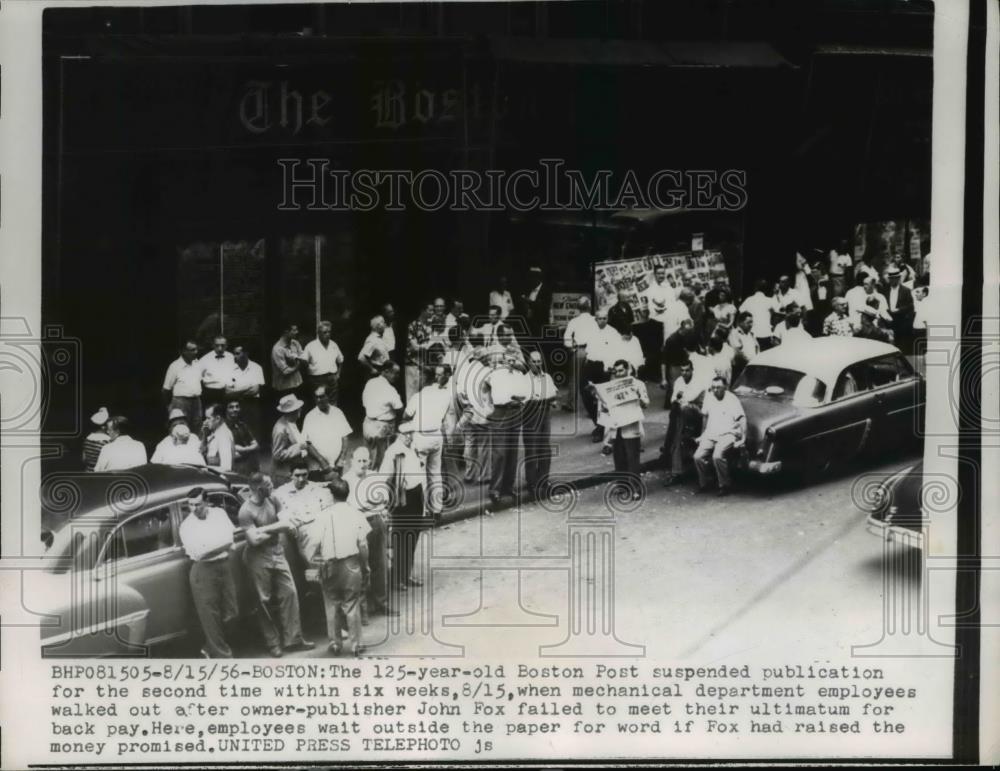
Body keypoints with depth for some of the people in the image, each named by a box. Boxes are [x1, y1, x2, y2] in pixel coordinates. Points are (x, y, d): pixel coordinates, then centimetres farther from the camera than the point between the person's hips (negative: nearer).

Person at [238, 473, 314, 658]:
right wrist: (277, 528, -10)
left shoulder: (272, 501, 3)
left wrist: (265, 529, -18)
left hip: (277, 554, 6)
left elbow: (289, 525, -5)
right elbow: (255, 540, -20)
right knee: (264, 601, 2)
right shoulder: (246, 511, -15)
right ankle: (273, 643, 12)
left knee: (289, 594, 3)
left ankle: (293, 639, 10)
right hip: (259, 559, -6)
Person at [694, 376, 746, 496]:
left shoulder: (732, 399, -7)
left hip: (727, 434, -5)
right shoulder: (709, 397, 10)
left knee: (717, 456, -32)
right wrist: (703, 434, 24)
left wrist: (743, 437, -21)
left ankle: (724, 485, -13)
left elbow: (742, 418, -12)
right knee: (698, 456, -18)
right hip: (710, 434, 5)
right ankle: (704, 484, 4)